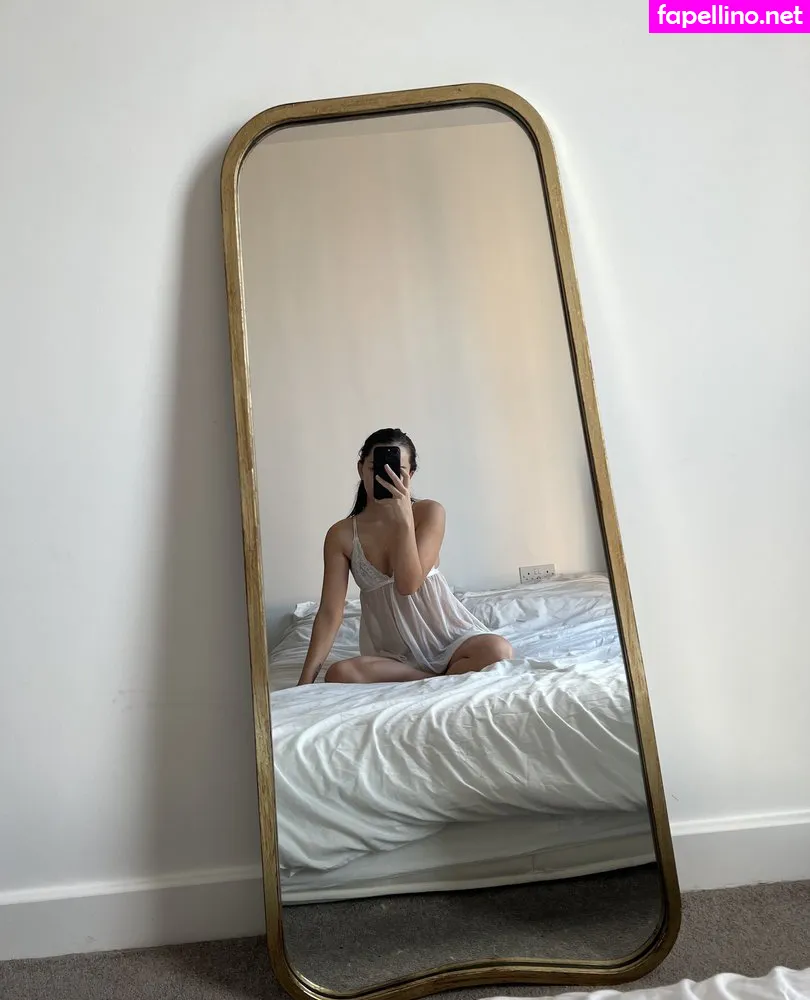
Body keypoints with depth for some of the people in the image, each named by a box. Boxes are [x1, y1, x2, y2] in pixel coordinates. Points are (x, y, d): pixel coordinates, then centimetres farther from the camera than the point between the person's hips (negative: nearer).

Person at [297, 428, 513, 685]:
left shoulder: (429, 512, -6)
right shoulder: (341, 535, -3)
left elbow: (408, 584, -17)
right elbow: (329, 612, -7)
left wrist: (404, 519, -26)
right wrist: (306, 681, -16)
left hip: (447, 635, -2)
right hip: (392, 654, 2)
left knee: (498, 650, -32)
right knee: (338, 674, -29)